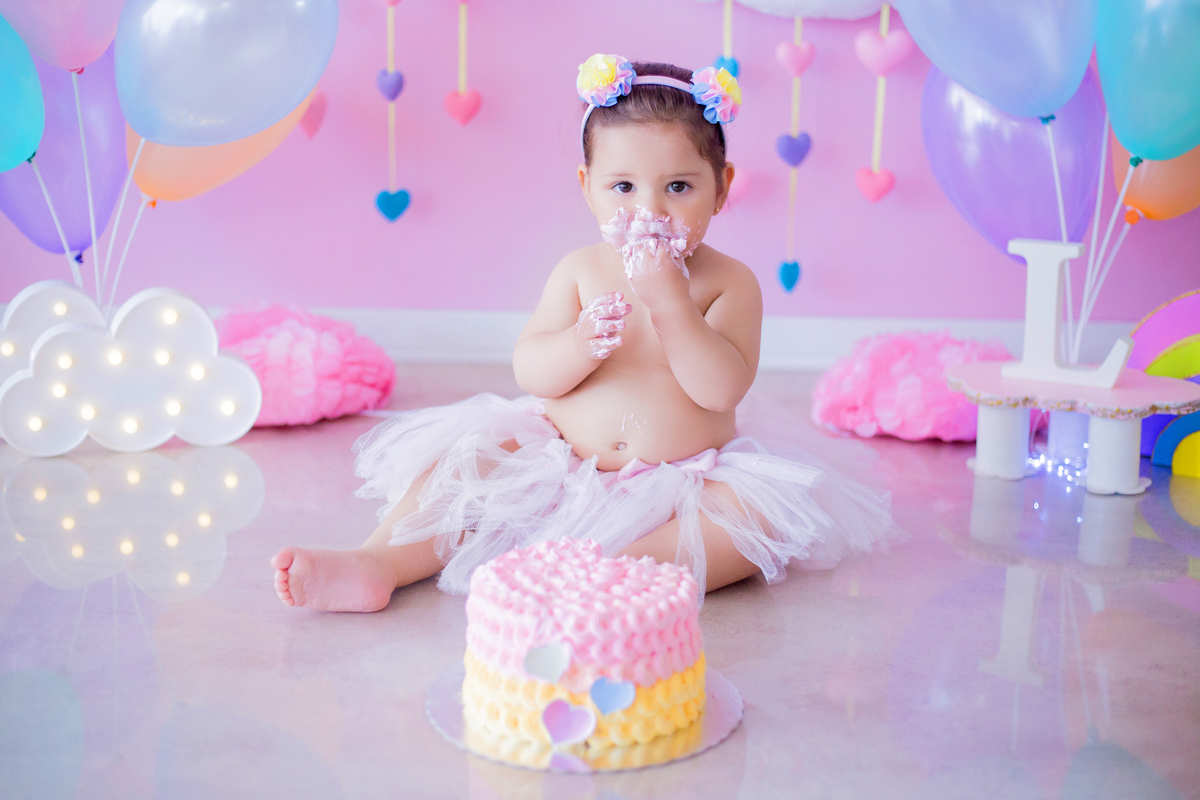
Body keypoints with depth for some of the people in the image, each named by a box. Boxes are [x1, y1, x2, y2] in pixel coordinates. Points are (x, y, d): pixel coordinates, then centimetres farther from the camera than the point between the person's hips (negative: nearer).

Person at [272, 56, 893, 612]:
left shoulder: (729, 283, -6)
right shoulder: (579, 270, 2)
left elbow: (721, 389, -19)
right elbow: (530, 372, -3)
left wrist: (669, 301, -28)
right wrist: (579, 345, -26)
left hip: (682, 480, -2)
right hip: (558, 465, 3)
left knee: (763, 509, -28)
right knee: (459, 459, -10)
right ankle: (378, 564, -18)